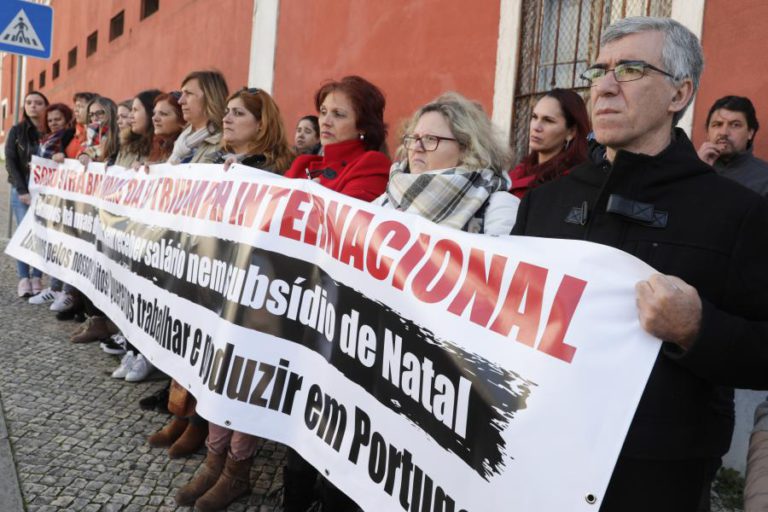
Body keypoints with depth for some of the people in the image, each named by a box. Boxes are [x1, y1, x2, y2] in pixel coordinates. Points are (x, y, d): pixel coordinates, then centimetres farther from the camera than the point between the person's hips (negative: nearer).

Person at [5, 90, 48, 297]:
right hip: (22, 189, 0)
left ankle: (37, 277, 3)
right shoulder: (17, 131, 4)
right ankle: (23, 278, 0)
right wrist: (22, 191, -11)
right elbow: (10, 161, -2)